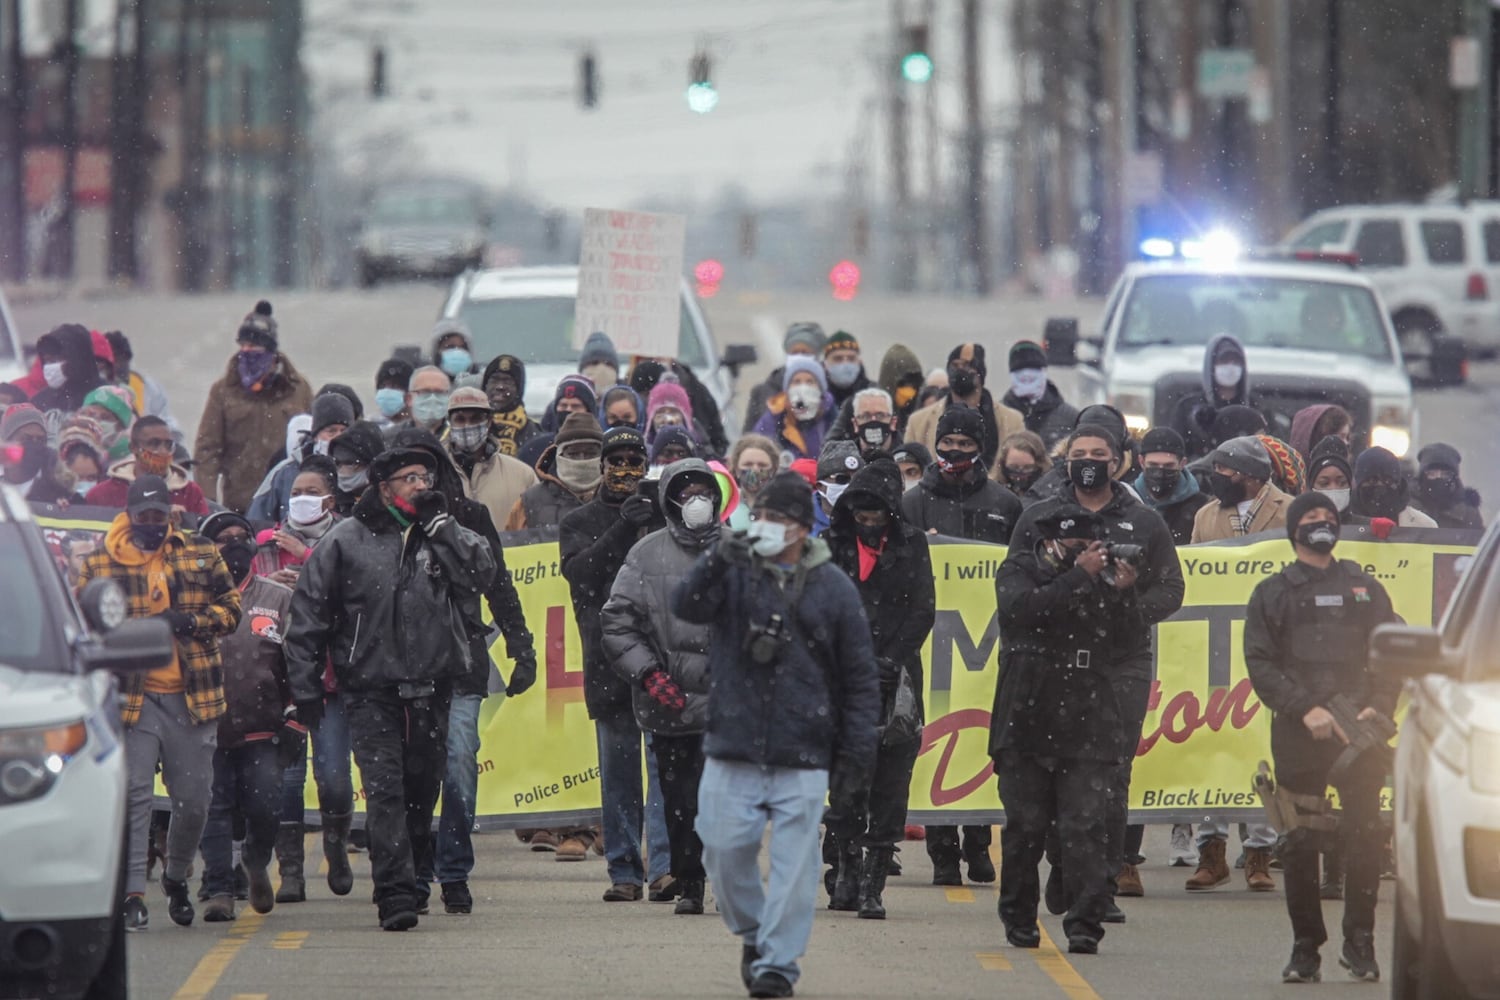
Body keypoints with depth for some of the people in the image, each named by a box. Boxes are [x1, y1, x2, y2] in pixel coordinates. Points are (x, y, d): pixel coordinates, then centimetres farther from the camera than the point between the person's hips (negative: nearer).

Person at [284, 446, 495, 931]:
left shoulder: (442, 535, 10)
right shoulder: (346, 541, 2)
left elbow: (480, 575, -7)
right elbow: (308, 614, 3)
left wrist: (440, 524, -8)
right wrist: (305, 686, -1)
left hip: (431, 686, 3)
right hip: (371, 689, -3)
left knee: (423, 787, 9)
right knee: (384, 790, -11)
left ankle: (410, 877, 28)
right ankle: (396, 894, -14)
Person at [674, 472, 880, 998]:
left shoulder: (832, 588, 4)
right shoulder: (736, 573, 5)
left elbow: (861, 677, 6)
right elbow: (687, 607, -13)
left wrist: (856, 756, 2)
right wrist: (717, 561, -29)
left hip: (802, 759, -1)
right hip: (731, 751, 1)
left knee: (794, 863, -5)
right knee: (725, 851, 2)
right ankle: (753, 932, 26)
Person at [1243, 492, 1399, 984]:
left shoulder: (1365, 589, 18)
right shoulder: (1272, 593, 13)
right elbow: (1260, 664, 3)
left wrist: (1379, 706, -6)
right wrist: (1305, 709, -11)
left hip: (1359, 732, 1)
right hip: (1297, 736, -1)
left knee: (1366, 834, -7)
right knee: (1299, 842, 0)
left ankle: (1359, 942, 2)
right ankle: (1305, 947, 8)